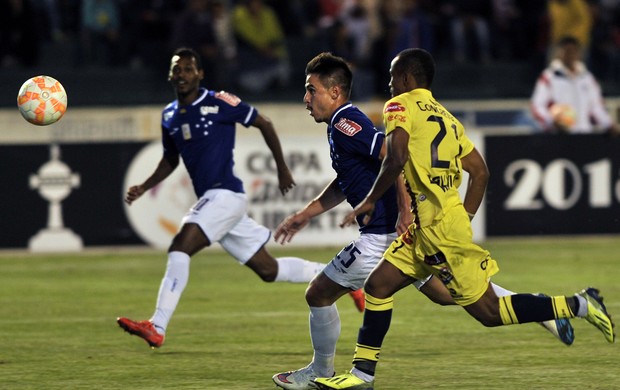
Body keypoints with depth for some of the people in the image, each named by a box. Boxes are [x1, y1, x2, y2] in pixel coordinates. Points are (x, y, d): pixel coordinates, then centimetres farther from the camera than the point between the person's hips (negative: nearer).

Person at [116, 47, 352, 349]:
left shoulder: (218, 103, -9)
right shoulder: (169, 116, 12)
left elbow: (264, 124, 1)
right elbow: (170, 160, 26)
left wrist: (282, 168, 5)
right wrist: (143, 188, 11)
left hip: (225, 194, -8)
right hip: (210, 199, 8)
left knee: (180, 247, -23)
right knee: (268, 270, 12)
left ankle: (157, 327, -26)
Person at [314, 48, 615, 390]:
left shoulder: (400, 105, -4)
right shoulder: (443, 115, 19)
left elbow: (396, 158, -21)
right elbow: (479, 170, 19)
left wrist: (370, 201, -11)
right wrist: (464, 218, 23)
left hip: (440, 227, -9)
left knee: (488, 311, -7)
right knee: (377, 285, 11)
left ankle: (578, 305, -7)